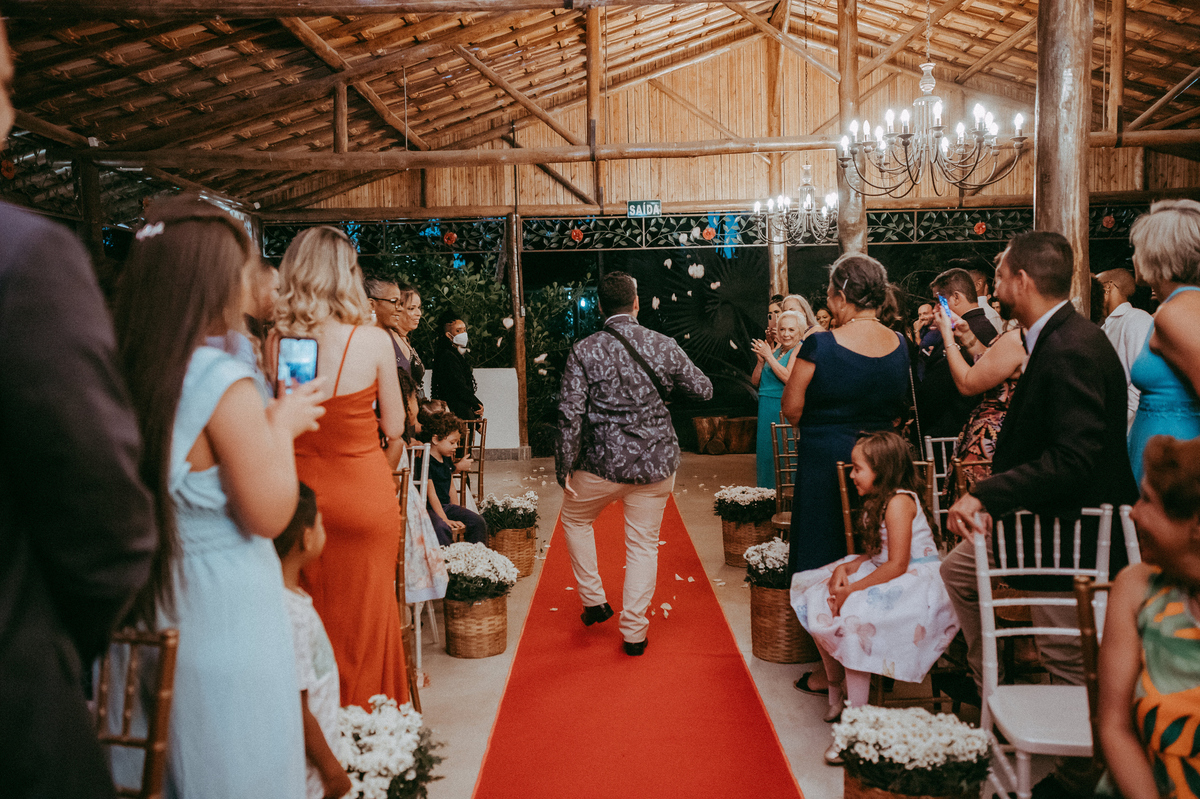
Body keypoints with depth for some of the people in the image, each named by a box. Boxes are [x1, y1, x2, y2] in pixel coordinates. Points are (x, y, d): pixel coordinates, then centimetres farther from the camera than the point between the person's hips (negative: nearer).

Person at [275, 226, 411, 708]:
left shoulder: (276, 340, -7)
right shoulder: (373, 341, -14)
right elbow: (394, 427, -4)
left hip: (303, 492, 3)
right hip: (364, 495, -3)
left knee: (313, 619, 19)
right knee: (365, 616, 12)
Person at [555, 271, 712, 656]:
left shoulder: (584, 350, -9)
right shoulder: (664, 346, -3)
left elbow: (570, 414, -12)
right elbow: (704, 390, 7)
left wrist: (563, 466, -3)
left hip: (602, 462, -1)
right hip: (656, 464, 2)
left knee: (575, 519, 26)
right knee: (644, 543, 13)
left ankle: (594, 601, 31)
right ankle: (634, 630, 18)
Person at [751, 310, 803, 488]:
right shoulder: (774, 350, 14)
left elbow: (788, 378, -20)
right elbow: (755, 381, 13)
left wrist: (769, 356, -14)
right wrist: (761, 360, -4)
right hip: (766, 409, 7)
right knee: (765, 450, 11)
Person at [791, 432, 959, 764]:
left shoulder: (899, 502, -20)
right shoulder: (878, 500, 11)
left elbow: (897, 565, -24)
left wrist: (852, 590, -21)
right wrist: (846, 567, -7)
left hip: (915, 582, -10)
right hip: (887, 576, 10)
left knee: (852, 619, -29)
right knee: (817, 605, 2)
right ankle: (836, 690, 19)